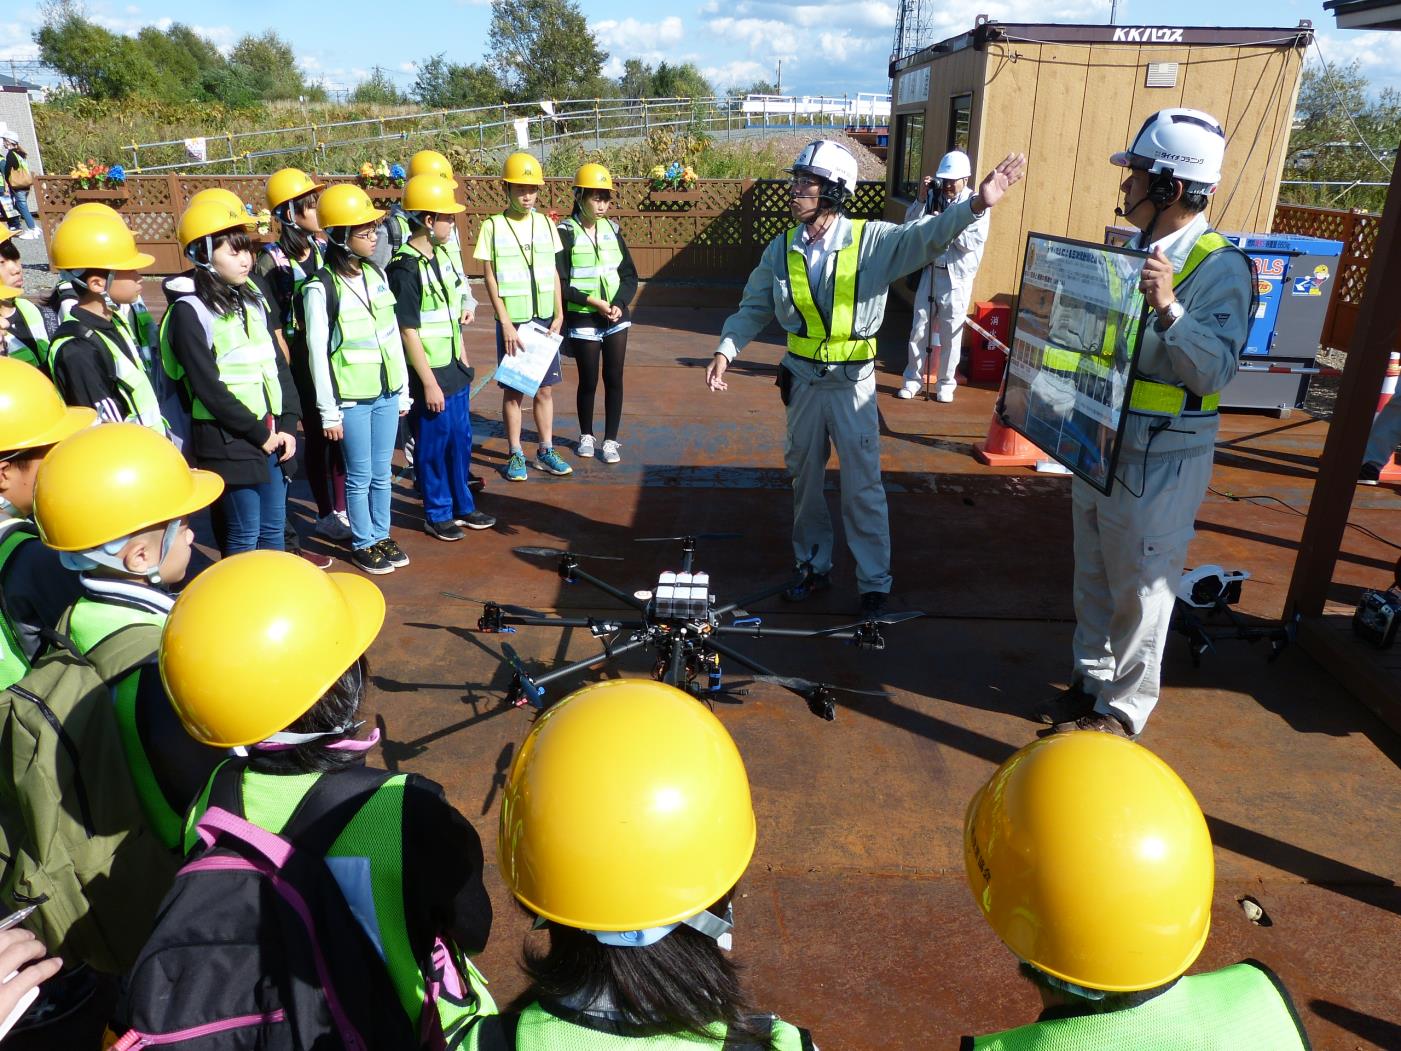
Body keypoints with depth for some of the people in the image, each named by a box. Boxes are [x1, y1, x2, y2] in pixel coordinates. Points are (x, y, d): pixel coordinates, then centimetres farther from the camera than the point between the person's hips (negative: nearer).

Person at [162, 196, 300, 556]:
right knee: (243, 535, 2)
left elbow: (278, 364, 10)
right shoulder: (190, 311, -9)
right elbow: (209, 388, -14)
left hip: (272, 434, 6)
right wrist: (259, 433, -12)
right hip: (228, 441, -6)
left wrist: (287, 425, 0)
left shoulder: (254, 299, 11)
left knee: (273, 529, 14)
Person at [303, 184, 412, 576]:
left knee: (381, 472, 14)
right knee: (360, 476, 6)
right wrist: (328, 411, -10)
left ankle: (381, 536, 29)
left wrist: (403, 390, 12)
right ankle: (362, 544, 22)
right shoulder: (321, 286, -13)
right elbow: (317, 352, -11)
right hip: (351, 398, -5)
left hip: (386, 392, 5)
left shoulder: (377, 274, 5)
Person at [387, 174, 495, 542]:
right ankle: (437, 515, 20)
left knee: (461, 441, 16)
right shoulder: (405, 269, -18)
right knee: (433, 446, 5)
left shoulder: (441, 256, 8)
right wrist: (429, 384, -17)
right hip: (430, 375, -8)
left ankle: (463, 506, 31)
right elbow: (409, 332, -18)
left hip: (455, 370, 8)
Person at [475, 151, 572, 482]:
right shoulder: (493, 226, -3)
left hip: (544, 319, 3)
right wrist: (506, 323, -10)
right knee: (513, 390, 5)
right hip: (512, 321, -3)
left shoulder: (546, 224, 6)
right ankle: (515, 455, 15)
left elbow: (554, 274, 10)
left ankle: (546, 452, 19)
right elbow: (490, 278, -5)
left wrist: (559, 315, 2)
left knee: (545, 389, 8)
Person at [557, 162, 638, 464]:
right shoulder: (566, 233, -7)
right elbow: (560, 283, -11)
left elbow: (630, 276, 6)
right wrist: (594, 302, -18)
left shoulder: (612, 229, 6)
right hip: (583, 321, -3)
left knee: (614, 379, 3)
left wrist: (619, 304, -10)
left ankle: (610, 440, 14)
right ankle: (586, 435, 27)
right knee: (588, 381, 6)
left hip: (616, 318, 3)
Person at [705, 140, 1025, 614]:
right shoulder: (782, 249, 1)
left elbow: (927, 236, -22)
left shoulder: (872, 240, -10)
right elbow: (754, 307, 8)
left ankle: (874, 583, 16)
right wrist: (725, 351, -4)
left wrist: (976, 203, -37)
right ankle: (814, 566, 34)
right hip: (803, 381, 4)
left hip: (852, 382, -4)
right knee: (805, 480, 15)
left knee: (863, 487, 2)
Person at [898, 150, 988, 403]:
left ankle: (946, 383, 18)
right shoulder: (933, 197, 3)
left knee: (951, 333, 5)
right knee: (919, 329, 6)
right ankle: (913, 379, 19)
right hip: (930, 272, 3)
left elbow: (973, 242, -15)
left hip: (957, 277, -3)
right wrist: (921, 199, -13)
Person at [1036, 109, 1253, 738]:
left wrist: (1168, 307, -36)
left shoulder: (1219, 268, -16)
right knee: (1094, 575, 19)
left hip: (1159, 461, -8)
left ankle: (1121, 711, 22)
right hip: (1099, 443, 8)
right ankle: (1092, 680, 37)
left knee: (1140, 589, 5)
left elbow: (1213, 370, -25)